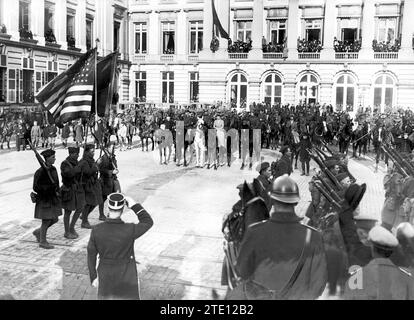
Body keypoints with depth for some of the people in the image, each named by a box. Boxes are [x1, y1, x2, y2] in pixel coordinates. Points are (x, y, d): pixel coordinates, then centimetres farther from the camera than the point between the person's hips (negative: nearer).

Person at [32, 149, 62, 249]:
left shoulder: (53, 169, 5)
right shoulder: (41, 171, -19)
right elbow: (36, 187, -18)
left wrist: (56, 191, 3)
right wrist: (51, 190, -21)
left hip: (53, 199, 8)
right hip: (44, 200, -8)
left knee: (54, 219, 13)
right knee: (46, 221, 2)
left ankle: (38, 232, 33)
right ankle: (42, 242, 19)